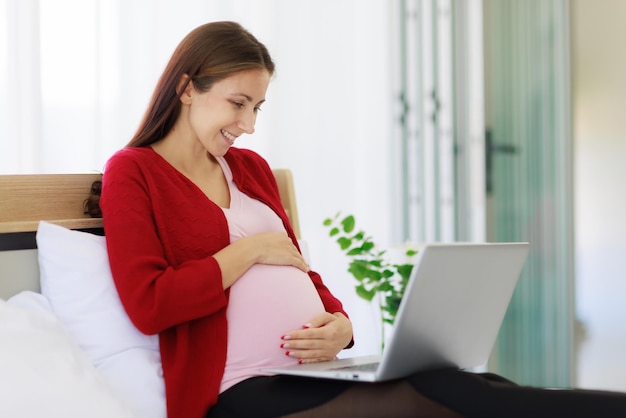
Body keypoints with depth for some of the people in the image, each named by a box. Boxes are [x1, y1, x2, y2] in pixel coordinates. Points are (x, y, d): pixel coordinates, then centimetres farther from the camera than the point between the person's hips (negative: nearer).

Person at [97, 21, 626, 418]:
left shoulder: (250, 168, 22)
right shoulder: (132, 172, 2)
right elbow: (148, 305, -12)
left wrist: (339, 323, -1)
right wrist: (250, 249, -5)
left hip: (320, 369, 7)